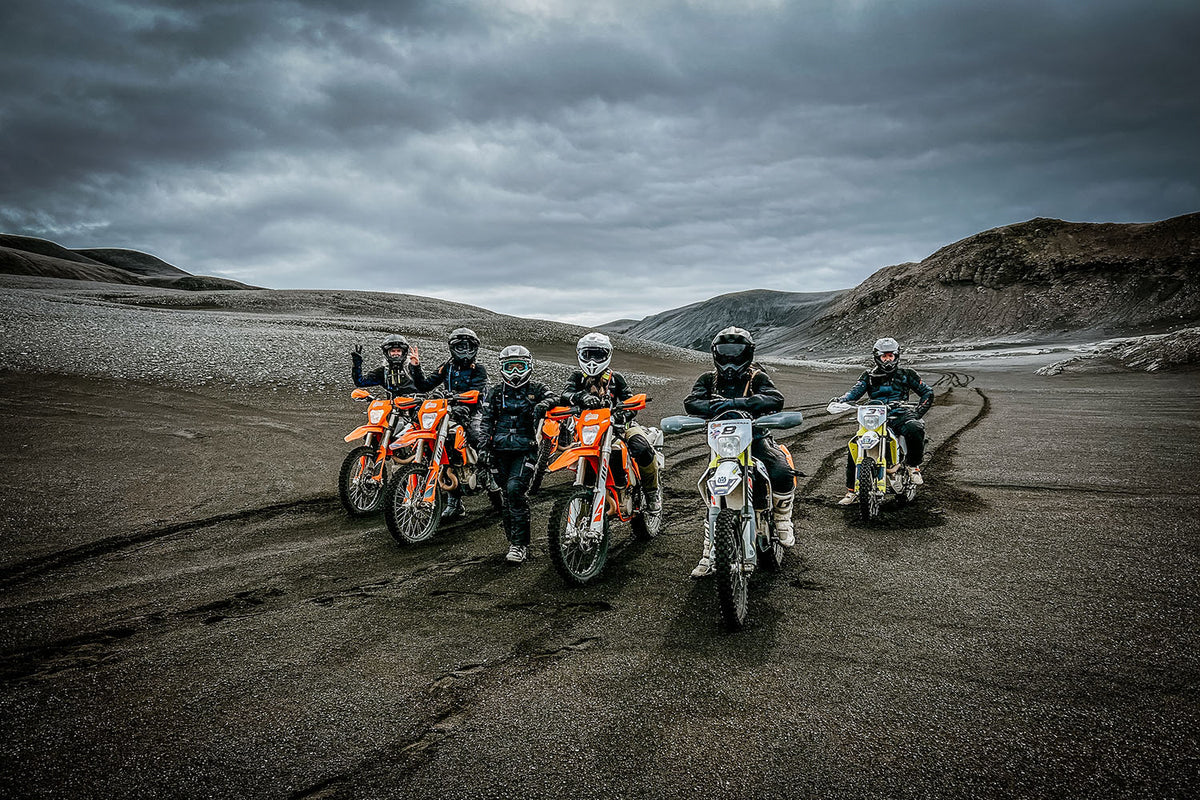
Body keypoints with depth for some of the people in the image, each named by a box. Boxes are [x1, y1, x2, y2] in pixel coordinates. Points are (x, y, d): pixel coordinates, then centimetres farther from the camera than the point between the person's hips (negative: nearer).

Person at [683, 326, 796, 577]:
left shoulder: (757, 378, 1)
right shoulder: (709, 379, 9)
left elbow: (776, 399, -20)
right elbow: (691, 402, -9)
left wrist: (738, 403, -34)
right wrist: (713, 407, -31)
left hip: (756, 437, -1)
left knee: (782, 474, -27)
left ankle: (783, 520, 1)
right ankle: (708, 555, -4)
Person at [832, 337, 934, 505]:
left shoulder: (906, 375, 14)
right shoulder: (869, 376, 16)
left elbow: (927, 392, 13)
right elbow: (856, 391, 0)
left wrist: (919, 410, -7)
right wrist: (841, 400, -22)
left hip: (901, 417, -1)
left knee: (915, 429, -36)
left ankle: (913, 465, -9)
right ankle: (852, 490, -5)